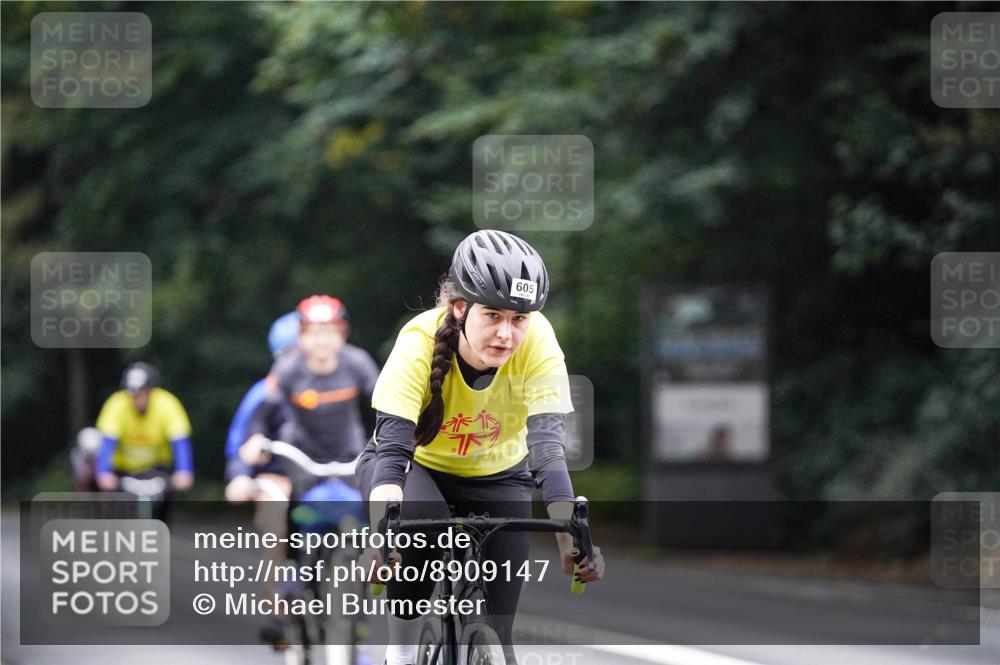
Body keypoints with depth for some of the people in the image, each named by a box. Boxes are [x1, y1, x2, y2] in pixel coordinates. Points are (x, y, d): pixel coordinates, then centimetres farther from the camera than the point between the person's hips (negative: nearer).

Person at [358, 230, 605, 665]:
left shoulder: (537, 344, -27)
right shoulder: (420, 342, -31)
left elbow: (548, 447, -33)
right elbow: (392, 447, -37)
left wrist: (571, 538, -46)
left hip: (497, 477, 2)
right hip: (418, 467, -2)